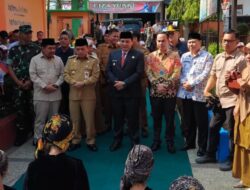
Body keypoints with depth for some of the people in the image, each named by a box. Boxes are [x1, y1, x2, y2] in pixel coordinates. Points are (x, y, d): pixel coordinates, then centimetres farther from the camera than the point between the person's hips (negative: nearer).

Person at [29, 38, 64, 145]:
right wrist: (44, 86, -15)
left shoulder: (58, 60, 8)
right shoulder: (35, 59, -2)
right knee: (40, 119, 2)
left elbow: (62, 74, 8)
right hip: (41, 95, -3)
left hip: (55, 94, 4)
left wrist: (56, 85, -8)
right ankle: (38, 139, 12)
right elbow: (33, 75, -7)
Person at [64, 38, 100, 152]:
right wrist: (74, 83, -14)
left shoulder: (93, 61, 0)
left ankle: (90, 141, 17)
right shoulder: (70, 60, 9)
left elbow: (95, 76, -8)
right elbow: (66, 74, 3)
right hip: (73, 94, 3)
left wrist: (83, 83, -20)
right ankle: (75, 141, 24)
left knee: (89, 119, 3)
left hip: (88, 95, -3)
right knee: (74, 119, 11)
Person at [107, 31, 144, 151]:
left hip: (132, 92, -3)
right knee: (117, 118, 12)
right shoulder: (113, 54, 10)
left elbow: (139, 73, -10)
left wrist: (124, 83, -17)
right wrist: (115, 82, -12)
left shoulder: (138, 55, -2)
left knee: (132, 118, 5)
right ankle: (117, 140, 26)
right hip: (116, 91, 3)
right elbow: (108, 71, 6)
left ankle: (134, 141, 18)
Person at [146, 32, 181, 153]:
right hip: (155, 92, 2)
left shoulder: (174, 55, -1)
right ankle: (156, 140, 23)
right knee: (156, 118, 11)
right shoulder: (151, 56, 5)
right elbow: (148, 72, -2)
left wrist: (166, 85, -15)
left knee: (170, 118, 6)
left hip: (170, 92, -2)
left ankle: (170, 141, 19)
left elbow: (176, 73, -8)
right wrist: (157, 84, -14)